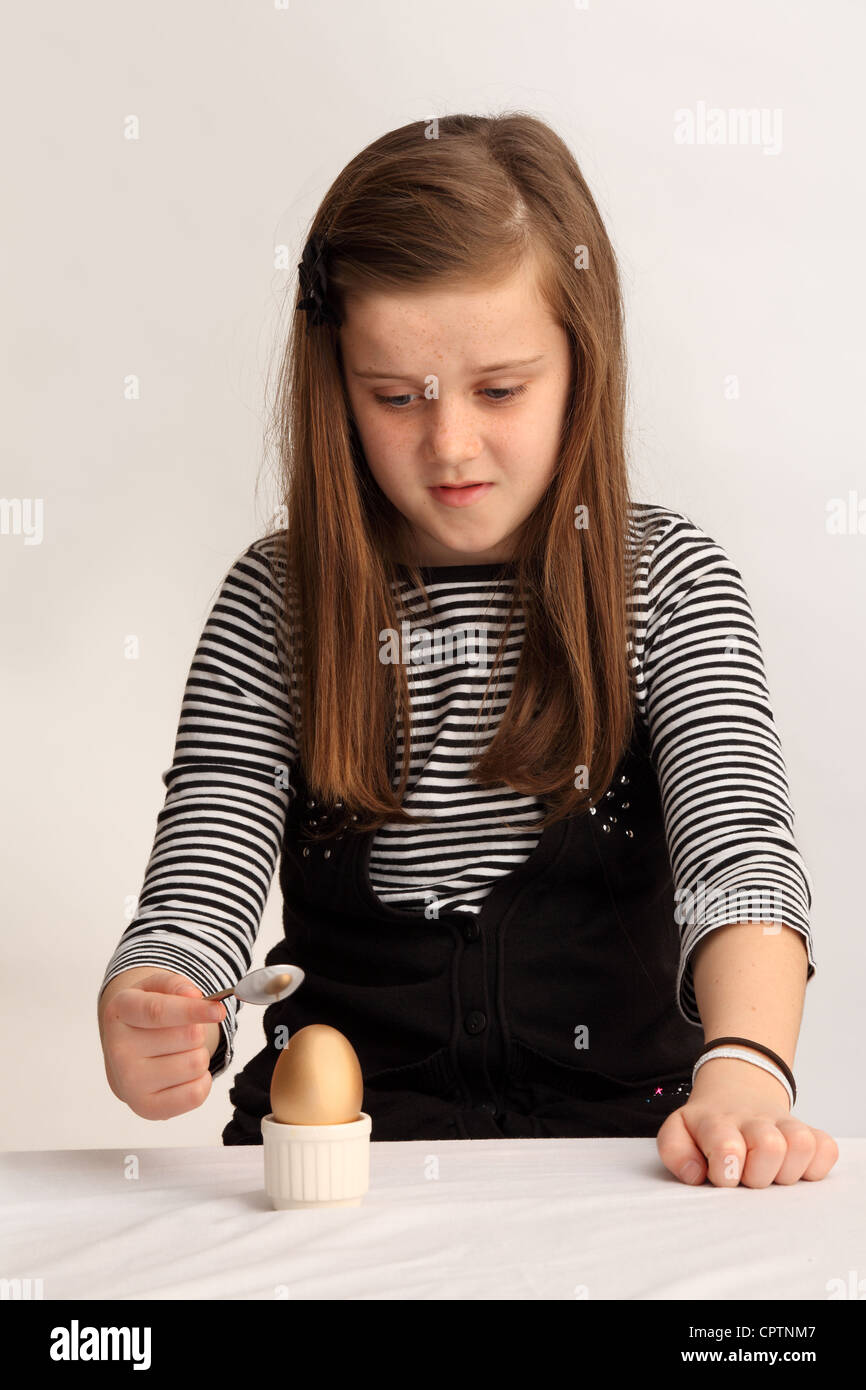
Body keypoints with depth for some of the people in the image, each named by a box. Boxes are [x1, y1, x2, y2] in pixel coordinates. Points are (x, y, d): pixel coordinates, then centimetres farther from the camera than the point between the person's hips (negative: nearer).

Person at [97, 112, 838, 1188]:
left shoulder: (668, 581, 3)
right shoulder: (274, 604, 3)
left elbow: (740, 845, -12)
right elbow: (198, 888, -4)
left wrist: (743, 1067, -33)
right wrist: (147, 1025, -30)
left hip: (616, 1115, 0)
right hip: (346, 1128, 0)